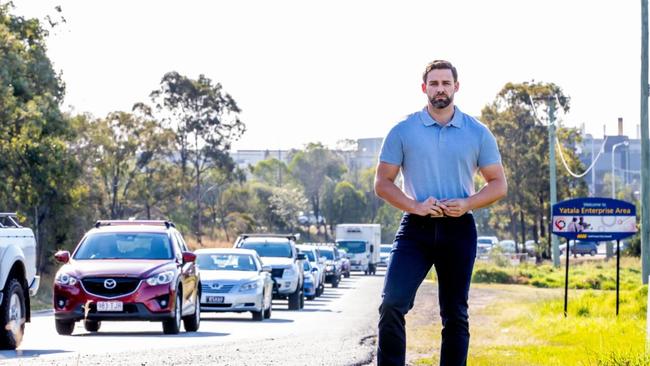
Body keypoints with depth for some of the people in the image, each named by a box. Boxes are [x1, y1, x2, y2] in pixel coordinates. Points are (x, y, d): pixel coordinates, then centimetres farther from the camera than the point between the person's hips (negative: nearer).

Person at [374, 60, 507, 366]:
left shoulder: (478, 133, 6)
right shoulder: (403, 131, 3)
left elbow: (499, 184, 8)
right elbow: (382, 183, 4)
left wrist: (468, 203, -11)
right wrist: (415, 206, -13)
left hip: (458, 229, 1)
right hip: (416, 227, -1)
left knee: (455, 315, 6)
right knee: (392, 304, -17)